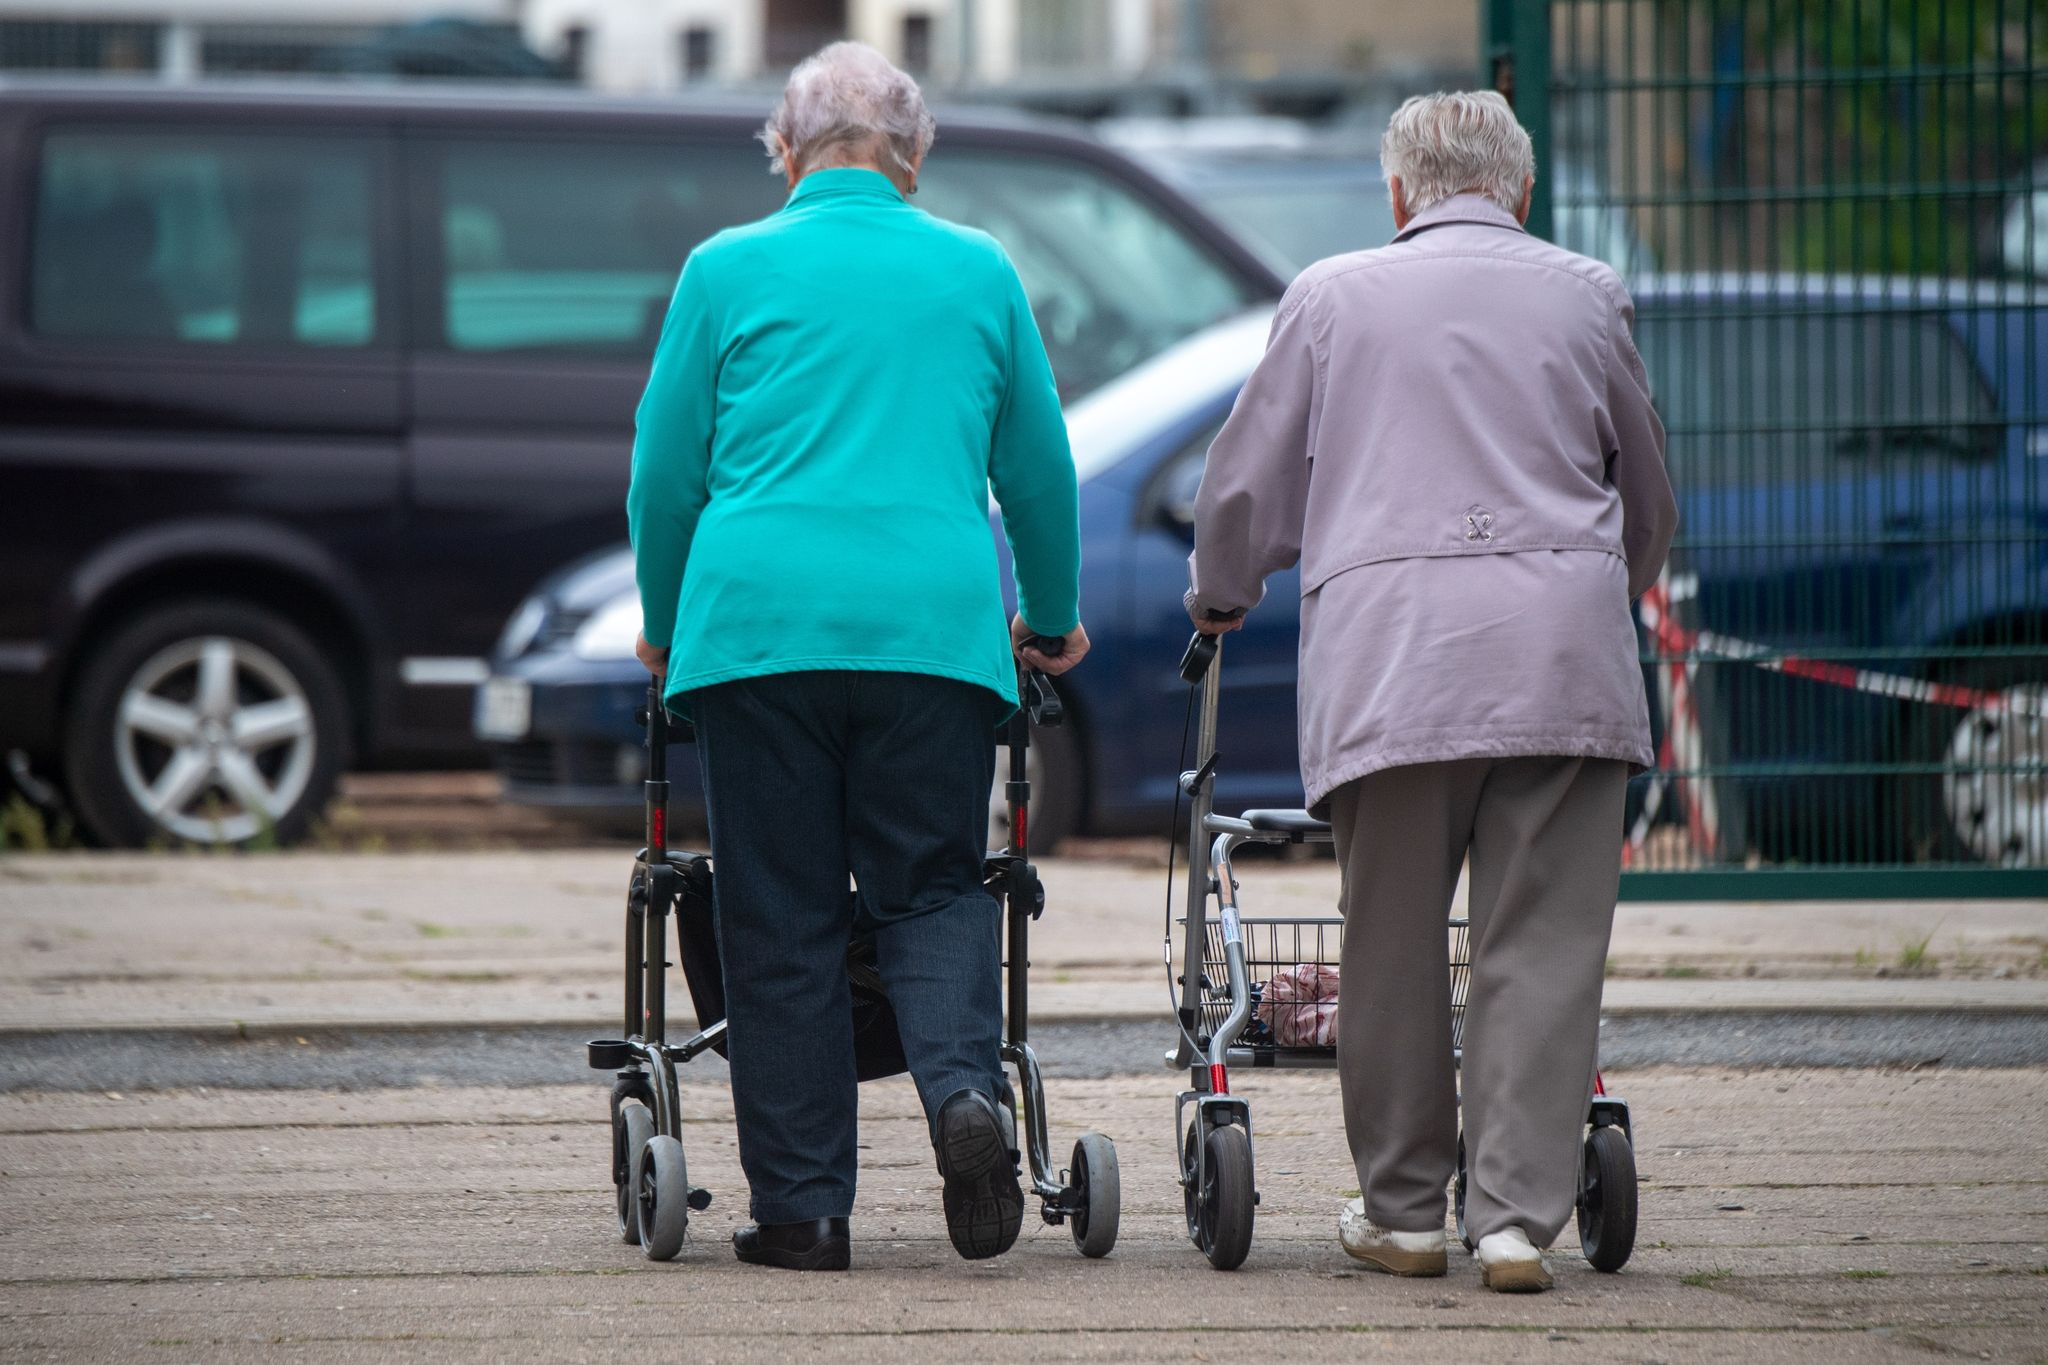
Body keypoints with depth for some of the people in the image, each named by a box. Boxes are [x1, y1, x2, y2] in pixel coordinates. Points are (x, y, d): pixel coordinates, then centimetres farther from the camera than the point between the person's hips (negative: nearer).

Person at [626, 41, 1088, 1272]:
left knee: (782, 920, 4)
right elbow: (1041, 469, 19)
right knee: (933, 888, 9)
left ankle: (802, 1205, 3)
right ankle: (965, 1089, -20)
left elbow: (665, 472, 10)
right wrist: (1053, 617, 35)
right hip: (936, 620, 1)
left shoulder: (728, 270, 7)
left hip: (759, 618, -1)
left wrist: (665, 622, 27)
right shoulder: (980, 273, 12)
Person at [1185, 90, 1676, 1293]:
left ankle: (1404, 1210, 15)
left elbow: (1247, 482, 17)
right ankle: (1520, 1214, -5)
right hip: (1564, 651, 0)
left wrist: (1220, 598, 37)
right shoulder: (1588, 296, 14)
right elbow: (1648, 494, 25)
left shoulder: (1333, 295, 12)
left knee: (1394, 940, 9)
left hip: (1388, 647, 0)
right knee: (1543, 945, 0)